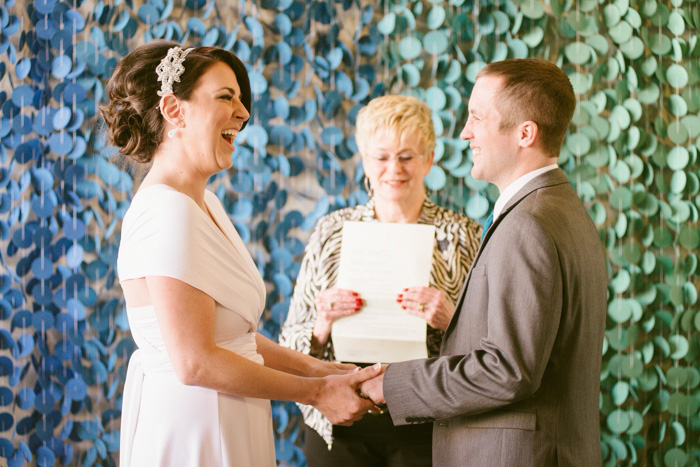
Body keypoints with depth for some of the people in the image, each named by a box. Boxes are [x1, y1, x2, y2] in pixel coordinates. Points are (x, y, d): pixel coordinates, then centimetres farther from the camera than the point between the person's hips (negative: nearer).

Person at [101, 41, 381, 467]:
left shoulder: (203, 204, 11)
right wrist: (316, 391, -16)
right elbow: (195, 362, -23)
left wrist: (321, 370, 4)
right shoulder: (167, 212, -19)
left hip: (227, 427, 9)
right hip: (189, 427, -9)